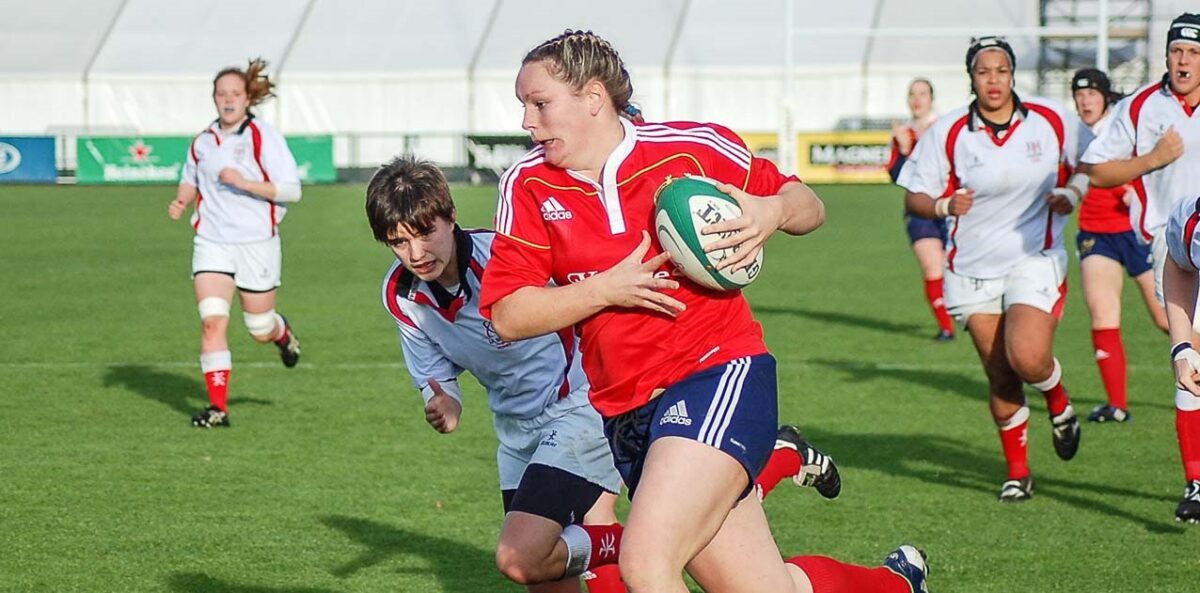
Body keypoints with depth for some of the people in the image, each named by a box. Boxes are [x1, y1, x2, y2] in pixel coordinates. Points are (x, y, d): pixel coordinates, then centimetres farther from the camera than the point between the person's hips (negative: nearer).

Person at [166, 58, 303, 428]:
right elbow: (191, 180, 25)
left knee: (261, 331, 9)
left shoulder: (263, 137, -9)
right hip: (211, 243, 3)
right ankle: (218, 407, -10)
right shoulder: (203, 142, 6)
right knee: (212, 322, -14)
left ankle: (282, 333, 48)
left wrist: (245, 183, -24)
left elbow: (291, 190, -13)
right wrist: (181, 202, 3)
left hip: (257, 244, -3)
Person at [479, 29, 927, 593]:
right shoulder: (528, 186, 3)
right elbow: (506, 316, -3)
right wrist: (609, 288, -14)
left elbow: (808, 206, 8)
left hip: (717, 375, -4)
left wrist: (772, 213, -15)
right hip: (626, 412, 4)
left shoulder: (692, 147, -3)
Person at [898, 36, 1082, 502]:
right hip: (972, 269, 1)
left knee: (1027, 358, -22)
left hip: (1035, 259, -1)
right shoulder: (948, 133, -6)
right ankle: (1017, 472, 21)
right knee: (1001, 380, 3)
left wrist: (1070, 195, -8)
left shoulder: (1052, 122, -3)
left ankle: (1059, 403, 14)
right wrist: (944, 206, -24)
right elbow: (915, 196, -2)